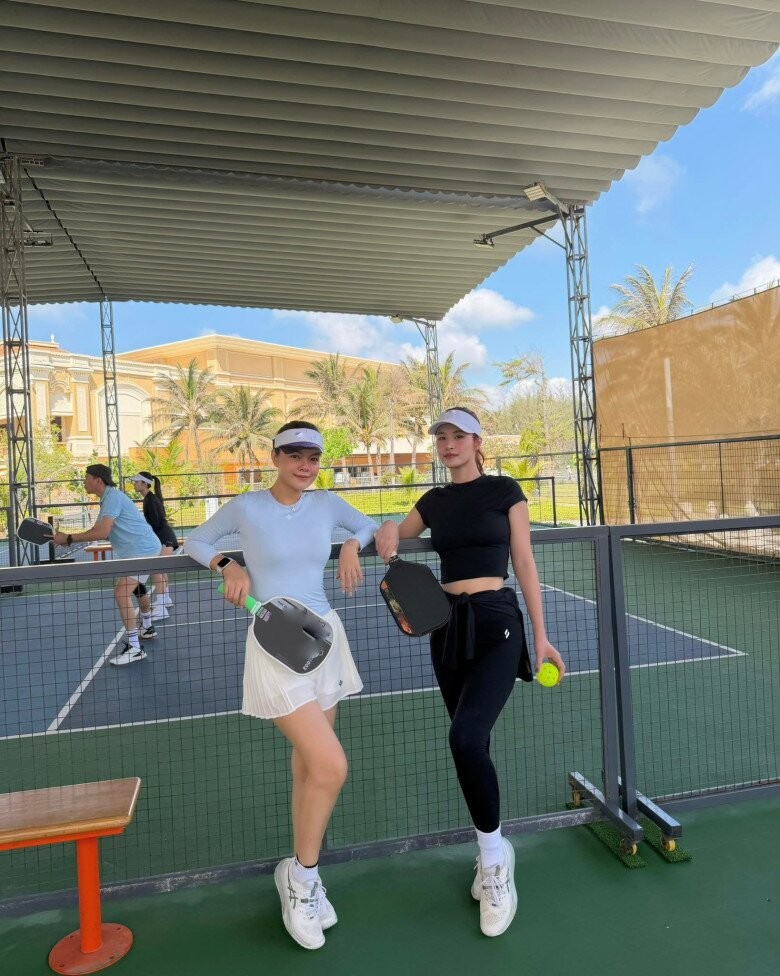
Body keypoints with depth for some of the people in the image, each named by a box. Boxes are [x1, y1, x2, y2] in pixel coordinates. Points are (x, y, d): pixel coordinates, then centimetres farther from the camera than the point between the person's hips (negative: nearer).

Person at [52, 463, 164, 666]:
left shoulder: (113, 497, -17)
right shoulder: (107, 499, 16)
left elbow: (102, 533, -27)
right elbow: (95, 531, 16)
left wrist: (68, 539, -19)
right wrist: (67, 537, 3)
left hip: (142, 550, -12)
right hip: (142, 549, 12)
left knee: (121, 593, -19)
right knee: (136, 587, 29)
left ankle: (134, 648, -17)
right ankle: (147, 628, 48)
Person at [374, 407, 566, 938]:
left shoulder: (505, 490, -1)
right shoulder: (434, 500, 10)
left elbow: (525, 564, 0)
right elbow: (397, 534, 25)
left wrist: (541, 636, -2)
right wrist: (388, 530, 0)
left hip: (496, 624, -5)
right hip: (448, 627, 5)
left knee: (466, 737, -21)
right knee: (471, 744, 12)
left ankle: (494, 855, 3)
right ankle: (494, 854, 31)